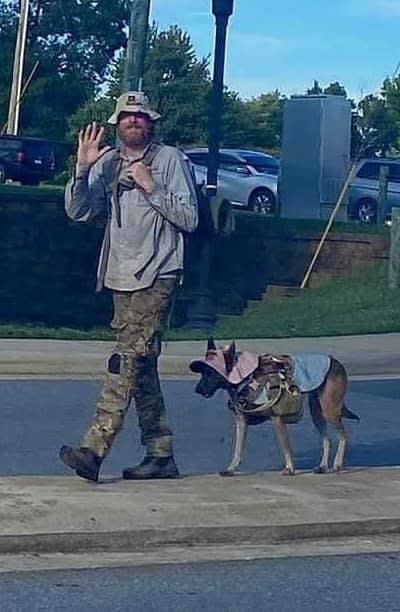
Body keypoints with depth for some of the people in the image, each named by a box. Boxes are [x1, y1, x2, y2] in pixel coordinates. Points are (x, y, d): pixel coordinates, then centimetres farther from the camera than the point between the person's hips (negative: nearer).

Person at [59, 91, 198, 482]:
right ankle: (160, 456, 16)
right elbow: (78, 211, 3)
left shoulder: (170, 159, -1)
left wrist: (152, 188, -14)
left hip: (157, 276, -6)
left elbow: (189, 219, -6)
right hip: (122, 277, 6)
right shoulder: (108, 162, 12)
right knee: (141, 368, 9)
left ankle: (94, 449, -20)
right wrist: (82, 168, -11)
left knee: (129, 359, -14)